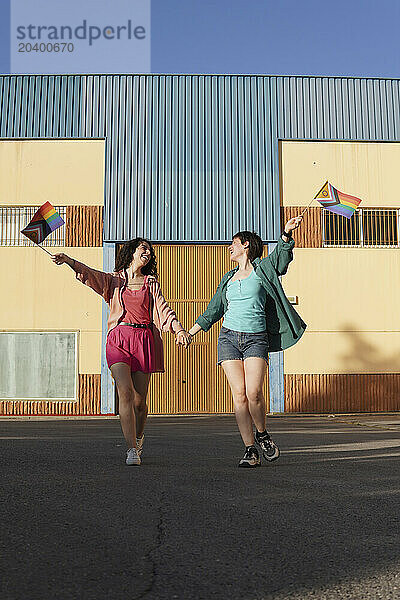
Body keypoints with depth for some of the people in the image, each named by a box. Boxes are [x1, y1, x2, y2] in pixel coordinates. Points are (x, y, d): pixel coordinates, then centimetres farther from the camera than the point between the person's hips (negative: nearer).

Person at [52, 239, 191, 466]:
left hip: (144, 340, 2)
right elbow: (91, 274, -4)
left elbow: (164, 309, 7)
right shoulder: (114, 279, 12)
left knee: (140, 401, 2)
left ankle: (138, 438, 30)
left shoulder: (151, 283, 17)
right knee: (125, 393, -17)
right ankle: (132, 450, -14)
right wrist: (68, 260, -22)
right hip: (118, 339, -1)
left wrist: (179, 329, -10)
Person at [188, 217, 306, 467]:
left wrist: (287, 233, -31)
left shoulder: (262, 268, 8)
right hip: (229, 337, 4)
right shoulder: (229, 279, 20)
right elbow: (213, 310, 28)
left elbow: (283, 254, -12)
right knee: (239, 395, -5)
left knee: (254, 392, -17)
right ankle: (251, 451, -1)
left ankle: (262, 434, 10)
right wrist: (189, 333, 31)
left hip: (256, 339, -4)